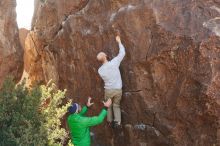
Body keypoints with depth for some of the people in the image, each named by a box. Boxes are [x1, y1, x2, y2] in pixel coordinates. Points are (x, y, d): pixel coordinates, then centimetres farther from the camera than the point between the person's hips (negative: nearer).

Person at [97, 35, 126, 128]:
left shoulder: (100, 70, -9)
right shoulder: (114, 62, -16)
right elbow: (122, 53, -6)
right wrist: (119, 41, 4)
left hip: (108, 90, 0)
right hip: (118, 89, 0)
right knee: (116, 106, 19)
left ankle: (110, 121, 31)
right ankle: (118, 122, 10)